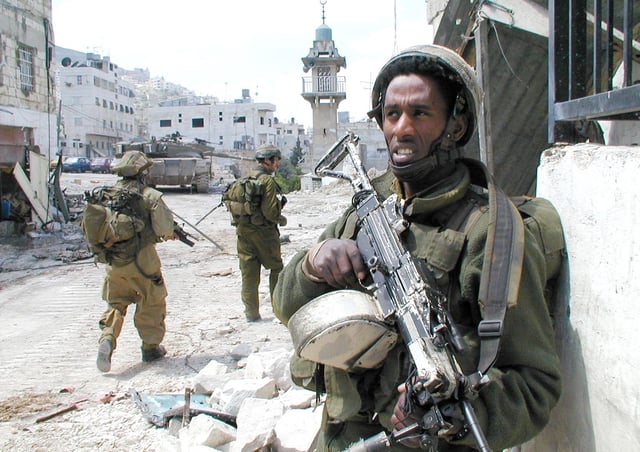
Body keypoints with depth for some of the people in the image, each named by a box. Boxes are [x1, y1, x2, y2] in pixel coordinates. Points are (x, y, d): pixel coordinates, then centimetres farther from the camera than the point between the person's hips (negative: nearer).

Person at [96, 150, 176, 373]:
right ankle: (151, 346, 19)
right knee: (152, 303, 13)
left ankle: (107, 339, -3)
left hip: (114, 261, 4)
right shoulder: (148, 195, -10)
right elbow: (164, 225, -16)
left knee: (116, 303, 18)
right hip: (141, 259, -4)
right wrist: (168, 234, 6)